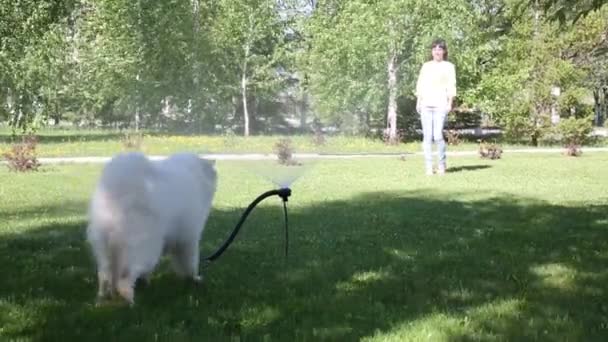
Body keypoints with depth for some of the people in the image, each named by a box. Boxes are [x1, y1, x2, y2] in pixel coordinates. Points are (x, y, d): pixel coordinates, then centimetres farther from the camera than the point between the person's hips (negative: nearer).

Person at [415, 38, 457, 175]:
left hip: (440, 105, -3)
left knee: (438, 136, -13)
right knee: (427, 136, -1)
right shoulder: (426, 66, 18)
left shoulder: (448, 66, 9)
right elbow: (420, 85, 16)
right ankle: (429, 167, 1)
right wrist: (418, 102, 6)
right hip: (425, 105, 3)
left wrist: (450, 103, -7)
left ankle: (442, 165, 2)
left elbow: (451, 86, 3)